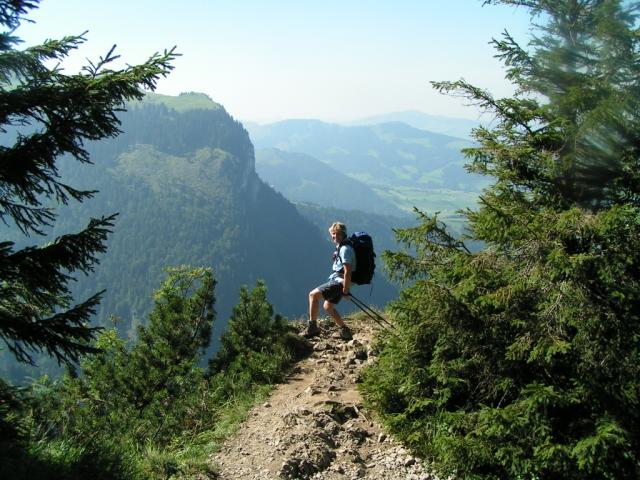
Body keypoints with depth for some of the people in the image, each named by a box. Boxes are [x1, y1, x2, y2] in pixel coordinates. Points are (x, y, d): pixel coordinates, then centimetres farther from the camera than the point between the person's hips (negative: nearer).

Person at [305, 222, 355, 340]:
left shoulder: (345, 249, -20)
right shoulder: (340, 247, 13)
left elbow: (347, 272, -24)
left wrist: (345, 291, -22)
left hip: (339, 282, -11)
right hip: (337, 281, 11)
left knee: (313, 294, -17)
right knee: (328, 306, 22)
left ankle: (312, 327, -12)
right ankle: (345, 331, 29)